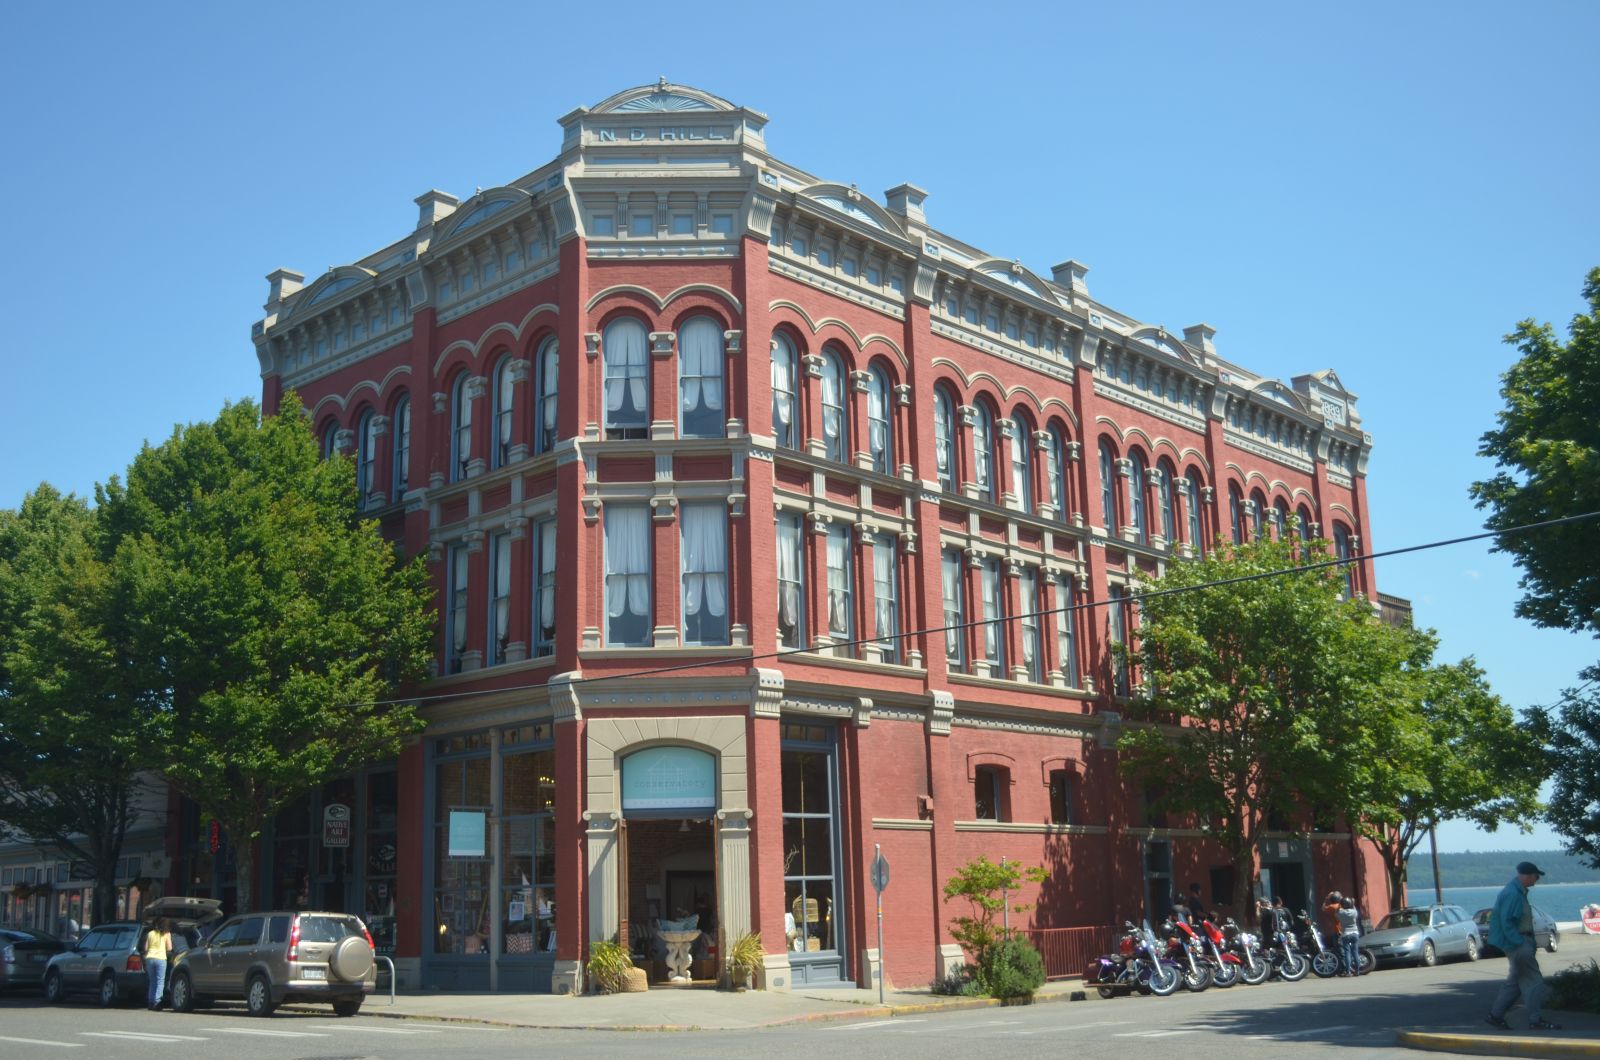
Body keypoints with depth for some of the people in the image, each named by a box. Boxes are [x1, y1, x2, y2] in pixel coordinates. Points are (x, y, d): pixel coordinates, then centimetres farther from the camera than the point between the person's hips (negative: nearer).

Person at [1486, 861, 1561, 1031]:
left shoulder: (1519, 891, 14)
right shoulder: (1512, 893, -20)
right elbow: (1506, 923, -24)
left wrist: (1531, 943, 18)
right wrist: (1520, 943, -24)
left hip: (1521, 942, 11)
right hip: (1517, 943, -11)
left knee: (1515, 981, 13)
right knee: (1534, 981, -5)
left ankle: (1495, 1016, 17)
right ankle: (1535, 1021, 1)